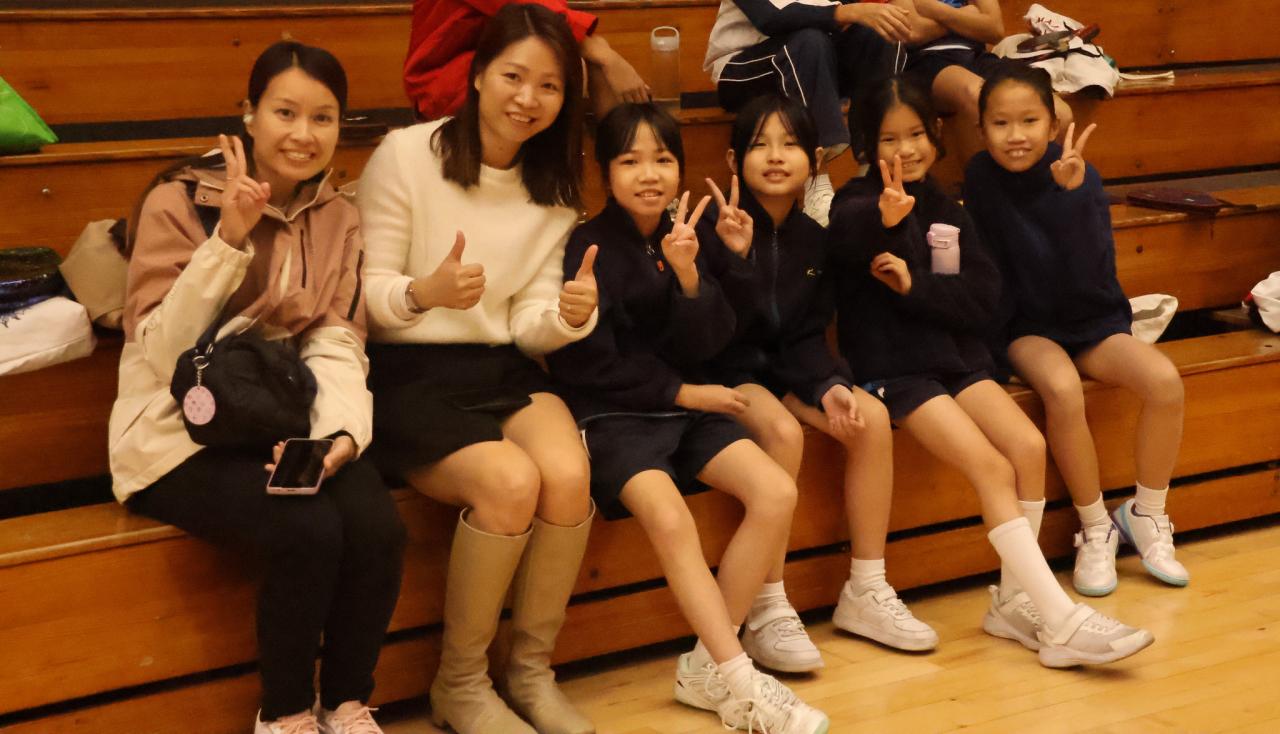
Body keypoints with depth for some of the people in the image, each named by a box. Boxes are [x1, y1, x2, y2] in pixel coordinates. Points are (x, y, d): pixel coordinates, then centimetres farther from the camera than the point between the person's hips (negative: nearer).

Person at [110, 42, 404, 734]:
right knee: (309, 532, -29)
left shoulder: (338, 217, 6)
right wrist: (230, 239, -27)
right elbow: (166, 354, -18)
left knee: (378, 527, -23)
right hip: (182, 432, -4)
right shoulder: (181, 201, -10)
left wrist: (340, 430, -22)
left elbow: (336, 343, -2)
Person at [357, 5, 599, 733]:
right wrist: (426, 292, -30)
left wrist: (569, 316, -21)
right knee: (511, 481, -30)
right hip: (408, 376, -4)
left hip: (503, 370, 4)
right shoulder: (407, 155, -8)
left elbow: (529, 329, 3)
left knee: (570, 476, -27)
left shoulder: (554, 190, 8)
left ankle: (534, 673, -4)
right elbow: (363, 294, -8)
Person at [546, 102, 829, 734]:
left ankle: (707, 667, -6)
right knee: (670, 517, -31)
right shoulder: (591, 248, -7)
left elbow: (700, 346, 0)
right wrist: (685, 394, -7)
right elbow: (588, 365, -9)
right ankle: (740, 683, -19)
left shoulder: (684, 237, 7)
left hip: (684, 408, 5)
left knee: (777, 494, -15)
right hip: (613, 415, -5)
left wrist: (687, 275, -17)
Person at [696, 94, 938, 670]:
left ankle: (866, 591, -5)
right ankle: (766, 615, -25)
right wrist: (735, 258, -36)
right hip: (724, 371, -6)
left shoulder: (811, 238, 3)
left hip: (781, 369, 6)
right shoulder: (718, 228, -14)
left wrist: (827, 385, -12)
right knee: (783, 430, -33)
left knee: (871, 418, -16)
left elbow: (808, 335, 6)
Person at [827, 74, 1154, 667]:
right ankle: (1059, 620, -22)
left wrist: (916, 287, -15)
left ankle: (1015, 600, -3)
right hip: (893, 368, -5)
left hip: (957, 357, 6)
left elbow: (984, 296, 2)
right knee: (992, 467, -21)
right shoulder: (860, 202, -4)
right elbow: (845, 232, -32)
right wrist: (882, 216, -56)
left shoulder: (946, 211, 13)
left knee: (1029, 447, -17)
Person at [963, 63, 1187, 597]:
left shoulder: (1081, 177, -10)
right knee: (1063, 389, -34)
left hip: (1093, 322, 2)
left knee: (1165, 380, -25)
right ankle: (1096, 529, -13)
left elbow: (1091, 276, -20)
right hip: (1028, 329, -1)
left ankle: (1146, 515, -2)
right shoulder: (982, 177, -9)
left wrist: (1073, 195, -31)